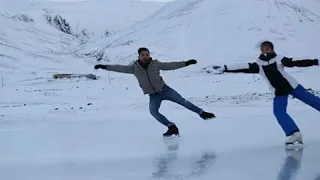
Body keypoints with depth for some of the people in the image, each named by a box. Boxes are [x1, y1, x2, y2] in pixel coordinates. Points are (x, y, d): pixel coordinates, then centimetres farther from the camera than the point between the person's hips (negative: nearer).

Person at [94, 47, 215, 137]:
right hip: (153, 95, 1)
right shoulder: (135, 68, -4)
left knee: (182, 101, -6)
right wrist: (105, 67, -12)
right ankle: (172, 127, -16)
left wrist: (186, 63, -1)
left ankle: (202, 113, 5)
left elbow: (171, 65, 0)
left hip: (165, 89, -1)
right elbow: (120, 68, -6)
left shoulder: (155, 64, -5)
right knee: (153, 111, -22)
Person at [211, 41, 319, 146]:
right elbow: (241, 67, -7)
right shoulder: (258, 64, -2)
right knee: (279, 112, -15)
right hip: (279, 93, 2)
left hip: (292, 86, -2)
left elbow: (297, 63, -9)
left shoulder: (279, 59, -7)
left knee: (310, 99, 1)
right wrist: (224, 69, -14)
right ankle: (294, 134, -19)